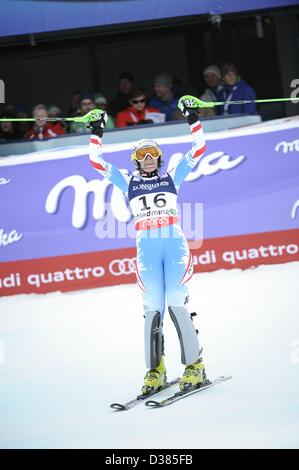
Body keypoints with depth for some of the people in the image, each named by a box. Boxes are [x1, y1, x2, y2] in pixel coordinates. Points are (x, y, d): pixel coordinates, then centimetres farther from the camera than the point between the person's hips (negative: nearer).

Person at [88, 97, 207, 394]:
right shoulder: (129, 184, 16)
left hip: (175, 245, -1)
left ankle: (194, 365, -6)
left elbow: (197, 150, 12)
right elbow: (96, 162, 14)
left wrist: (193, 121, 6)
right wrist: (96, 134, 10)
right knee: (153, 308, -6)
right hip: (146, 249, 1)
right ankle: (155, 369, 0)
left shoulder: (172, 178, 15)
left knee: (176, 303, -12)